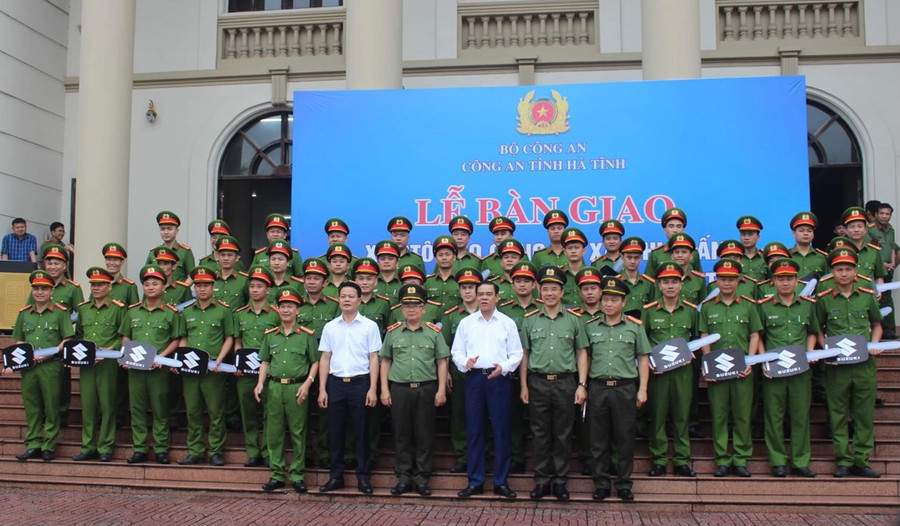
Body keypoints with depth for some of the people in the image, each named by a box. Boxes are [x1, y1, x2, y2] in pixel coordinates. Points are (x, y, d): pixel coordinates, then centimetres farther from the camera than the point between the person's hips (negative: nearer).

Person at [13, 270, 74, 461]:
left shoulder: (60, 312, 2)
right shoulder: (24, 314, 15)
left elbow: (67, 339, -1)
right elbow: (18, 341, 18)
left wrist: (50, 353, -13)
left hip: (51, 366, -4)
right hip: (28, 366, 4)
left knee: (51, 408, 0)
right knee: (31, 408, 7)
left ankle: (49, 446, 6)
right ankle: (33, 446, 13)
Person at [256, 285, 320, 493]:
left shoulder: (306, 335, 3)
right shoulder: (270, 335, 12)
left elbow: (315, 362, 4)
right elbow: (265, 362, 16)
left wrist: (307, 384, -7)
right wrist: (260, 383, 3)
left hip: (297, 388, -3)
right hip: (274, 387, 3)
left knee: (298, 433, 1)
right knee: (274, 432, 5)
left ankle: (297, 474, 10)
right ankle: (277, 474, 14)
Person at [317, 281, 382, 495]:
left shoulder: (369, 326, 1)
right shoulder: (330, 327, 9)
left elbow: (374, 359, 0)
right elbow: (325, 359, 9)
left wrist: (372, 389, -7)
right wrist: (322, 389, 4)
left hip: (360, 382, -2)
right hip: (335, 383, 3)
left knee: (361, 433, 3)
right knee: (335, 432, 7)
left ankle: (363, 477, 12)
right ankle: (335, 476, 17)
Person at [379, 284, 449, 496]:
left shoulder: (434, 332, 3)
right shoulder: (392, 332, 7)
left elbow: (442, 362, 3)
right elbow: (385, 361, 10)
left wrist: (441, 390, -3)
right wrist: (384, 389, 3)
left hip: (426, 389, -1)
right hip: (399, 389, 1)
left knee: (425, 435, 4)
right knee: (402, 435, 7)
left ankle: (422, 477, 14)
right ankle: (403, 477, 16)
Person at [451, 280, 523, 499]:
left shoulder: (508, 323, 6)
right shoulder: (466, 323, 10)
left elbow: (516, 354, 4)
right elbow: (456, 351, 8)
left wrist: (503, 367, -14)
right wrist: (465, 362, -13)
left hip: (499, 379, -1)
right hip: (474, 378, 1)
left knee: (501, 430, 1)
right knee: (474, 430, 4)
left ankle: (501, 481, 10)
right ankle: (475, 481, 13)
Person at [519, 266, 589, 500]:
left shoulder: (574, 319, 5)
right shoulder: (530, 320, 7)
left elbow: (582, 354, 6)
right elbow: (524, 354, 9)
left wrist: (582, 385, -2)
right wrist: (523, 386, 3)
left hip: (565, 382, -1)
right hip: (538, 382, 1)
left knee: (563, 435, 5)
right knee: (540, 434, 5)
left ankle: (560, 481, 14)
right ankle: (542, 480, 14)